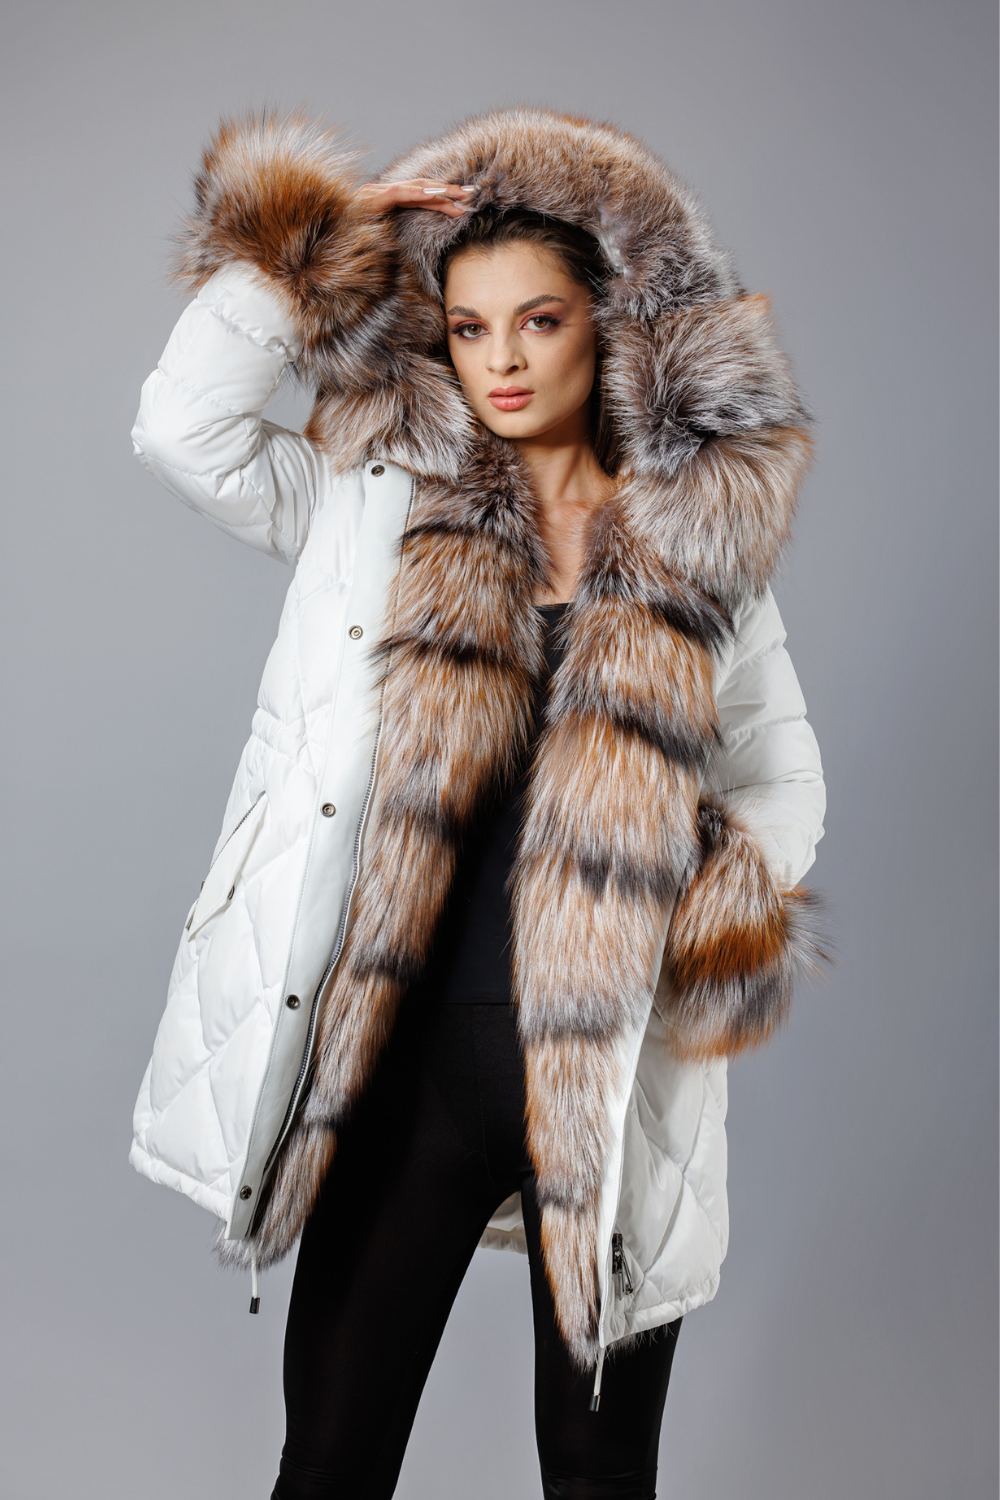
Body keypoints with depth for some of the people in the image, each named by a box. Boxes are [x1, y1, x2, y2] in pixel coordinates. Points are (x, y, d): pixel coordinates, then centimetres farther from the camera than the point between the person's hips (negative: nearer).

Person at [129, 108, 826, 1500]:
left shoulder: (701, 545, 4)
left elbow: (782, 762, 13)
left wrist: (742, 910, -3)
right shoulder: (381, 509, 4)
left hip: (619, 1077, 1)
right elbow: (186, 427, -8)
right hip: (418, 1055, 0)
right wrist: (305, 250, -5)